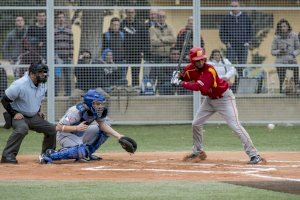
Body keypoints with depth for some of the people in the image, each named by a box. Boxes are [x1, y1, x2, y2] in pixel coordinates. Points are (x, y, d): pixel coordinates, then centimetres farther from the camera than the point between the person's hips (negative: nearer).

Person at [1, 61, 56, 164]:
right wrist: (14, 114, -21)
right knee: (22, 128, -38)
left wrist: (39, 111, 9)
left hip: (34, 117, 8)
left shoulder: (42, 85, 0)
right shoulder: (20, 85, -25)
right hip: (19, 116, -8)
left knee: (52, 129, 5)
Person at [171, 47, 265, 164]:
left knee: (235, 126, -17)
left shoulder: (209, 70, -30)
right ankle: (198, 152, 29)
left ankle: (254, 155, -18)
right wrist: (178, 76, -15)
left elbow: (198, 87, -40)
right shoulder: (190, 69, -9)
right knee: (196, 124, 10)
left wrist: (180, 83, -37)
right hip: (209, 99, 8)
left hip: (224, 98, -8)